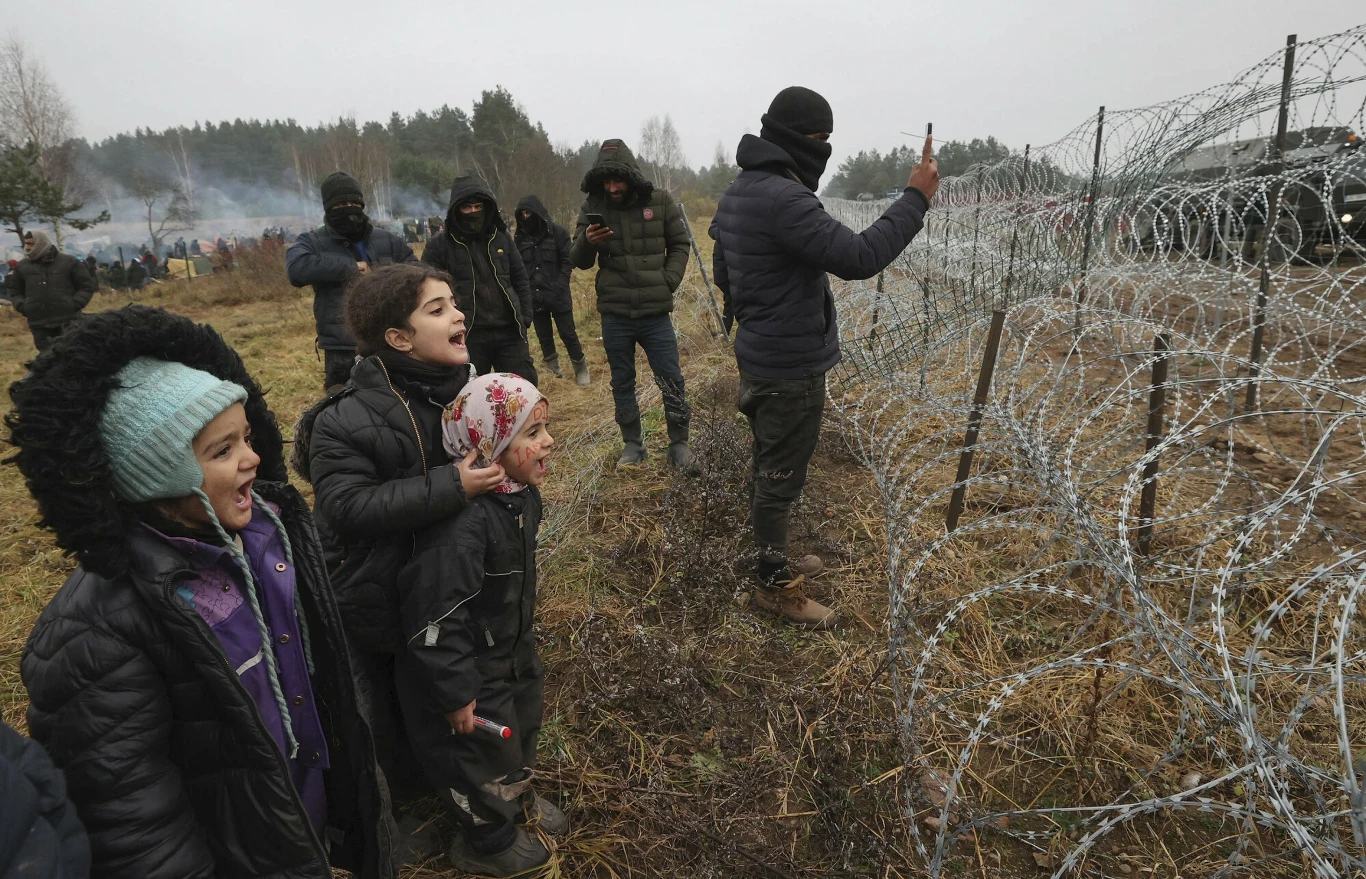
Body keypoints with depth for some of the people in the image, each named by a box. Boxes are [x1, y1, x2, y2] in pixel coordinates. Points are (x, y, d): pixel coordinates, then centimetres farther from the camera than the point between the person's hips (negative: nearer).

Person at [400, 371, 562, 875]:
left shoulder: (521, 495, -6)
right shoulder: (462, 525, -37)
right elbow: (434, 617, -32)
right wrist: (456, 693, -22)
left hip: (514, 652, 8)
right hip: (473, 670, -8)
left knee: (524, 726, 28)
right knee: (484, 755, 14)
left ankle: (518, 799, 57)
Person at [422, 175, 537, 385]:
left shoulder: (501, 238, 10)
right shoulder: (439, 246, -1)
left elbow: (520, 280, 15)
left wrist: (525, 318, 6)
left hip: (509, 332, 3)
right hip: (468, 336, -2)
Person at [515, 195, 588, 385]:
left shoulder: (557, 232, -4)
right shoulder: (520, 238, 6)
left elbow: (568, 260, -6)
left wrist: (559, 286, -14)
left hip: (558, 296, -3)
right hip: (533, 297, 4)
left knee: (568, 333, 2)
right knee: (544, 337, 11)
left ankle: (581, 368, 18)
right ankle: (553, 370, 25)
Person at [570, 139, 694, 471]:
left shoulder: (659, 201, -3)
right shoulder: (593, 207, -1)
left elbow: (680, 244, 7)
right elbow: (579, 261, 1)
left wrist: (669, 281, -6)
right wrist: (586, 241, -21)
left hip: (656, 313, -1)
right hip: (614, 315, 1)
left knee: (672, 381, 4)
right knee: (622, 383, 12)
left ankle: (679, 445, 19)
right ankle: (632, 444, 27)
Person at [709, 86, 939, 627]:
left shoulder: (738, 192, 10)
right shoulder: (783, 199, -23)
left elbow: (723, 273, 19)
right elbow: (858, 257, -28)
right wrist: (916, 197, -19)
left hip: (758, 359, 10)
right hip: (792, 368, -10)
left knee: (769, 470, 20)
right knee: (781, 478, 3)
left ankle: (773, 559, 37)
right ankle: (774, 586, 18)